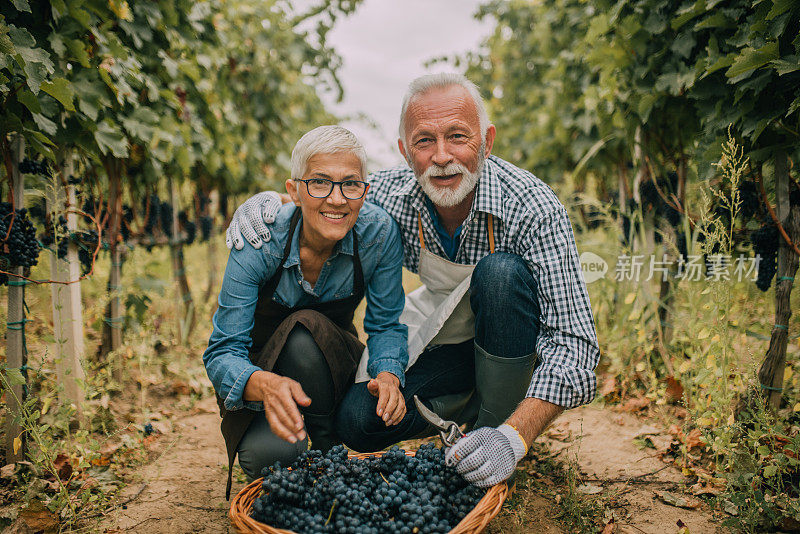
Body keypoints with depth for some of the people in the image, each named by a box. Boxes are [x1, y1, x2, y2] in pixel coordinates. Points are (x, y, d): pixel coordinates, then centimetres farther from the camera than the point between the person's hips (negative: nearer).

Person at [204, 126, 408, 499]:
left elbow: (386, 325, -12)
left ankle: (330, 450, -9)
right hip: (260, 367, -2)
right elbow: (221, 354, -28)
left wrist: (388, 374, -35)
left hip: (330, 360, 3)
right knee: (271, 453, -33)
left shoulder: (379, 233, -21)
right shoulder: (259, 242, -27)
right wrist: (264, 384, -51)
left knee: (306, 328, -34)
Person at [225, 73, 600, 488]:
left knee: (501, 271, -33)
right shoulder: (394, 193, -18)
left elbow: (574, 341, -33)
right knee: (359, 419, -19)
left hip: (518, 345, -2)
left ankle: (497, 421, -14)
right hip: (440, 341, 3)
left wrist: (513, 437, -45)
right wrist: (264, 201, -21)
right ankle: (465, 410, 9)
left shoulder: (533, 209, -29)